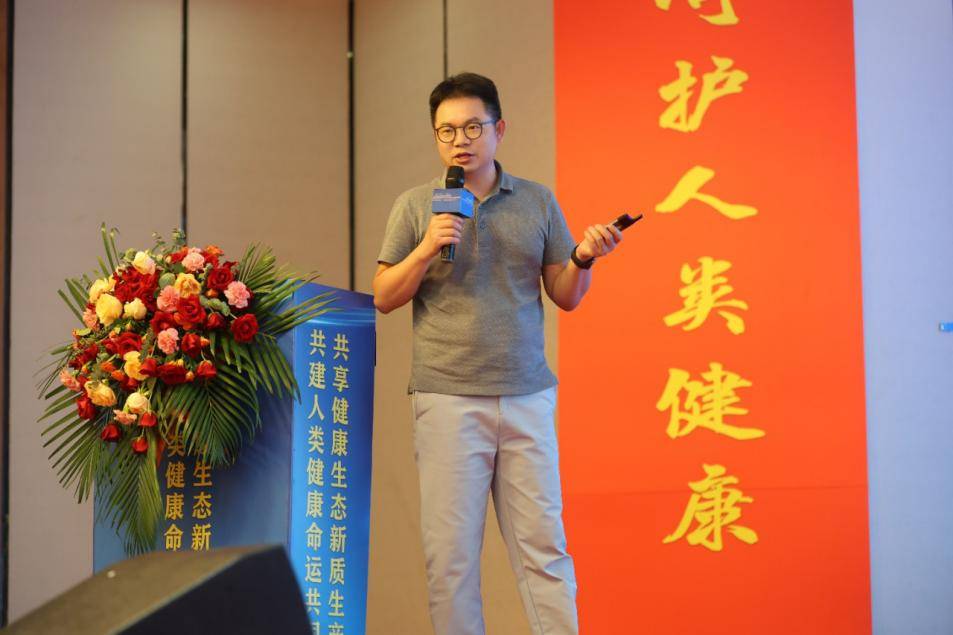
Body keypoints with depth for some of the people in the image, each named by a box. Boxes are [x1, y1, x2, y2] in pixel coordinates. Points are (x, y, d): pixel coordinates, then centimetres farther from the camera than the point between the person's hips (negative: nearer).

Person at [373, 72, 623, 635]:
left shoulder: (538, 202, 10)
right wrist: (425, 252, -11)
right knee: (451, 552, 2)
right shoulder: (416, 206, 6)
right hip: (448, 399, -1)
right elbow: (383, 298, 5)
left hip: (528, 398, 1)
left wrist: (583, 258, -8)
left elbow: (566, 297, 11)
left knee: (544, 545, 3)